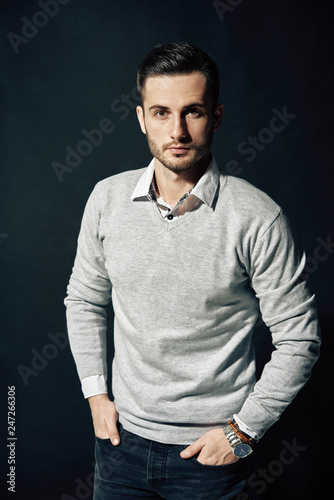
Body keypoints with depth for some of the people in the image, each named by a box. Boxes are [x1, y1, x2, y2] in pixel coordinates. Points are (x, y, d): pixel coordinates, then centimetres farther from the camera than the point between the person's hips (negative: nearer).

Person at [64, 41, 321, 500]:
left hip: (213, 450, -3)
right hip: (123, 433, 4)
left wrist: (243, 430, -9)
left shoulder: (258, 218, -18)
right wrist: (96, 393, 4)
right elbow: (84, 299, 6)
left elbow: (299, 340, -11)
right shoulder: (107, 198, -7)